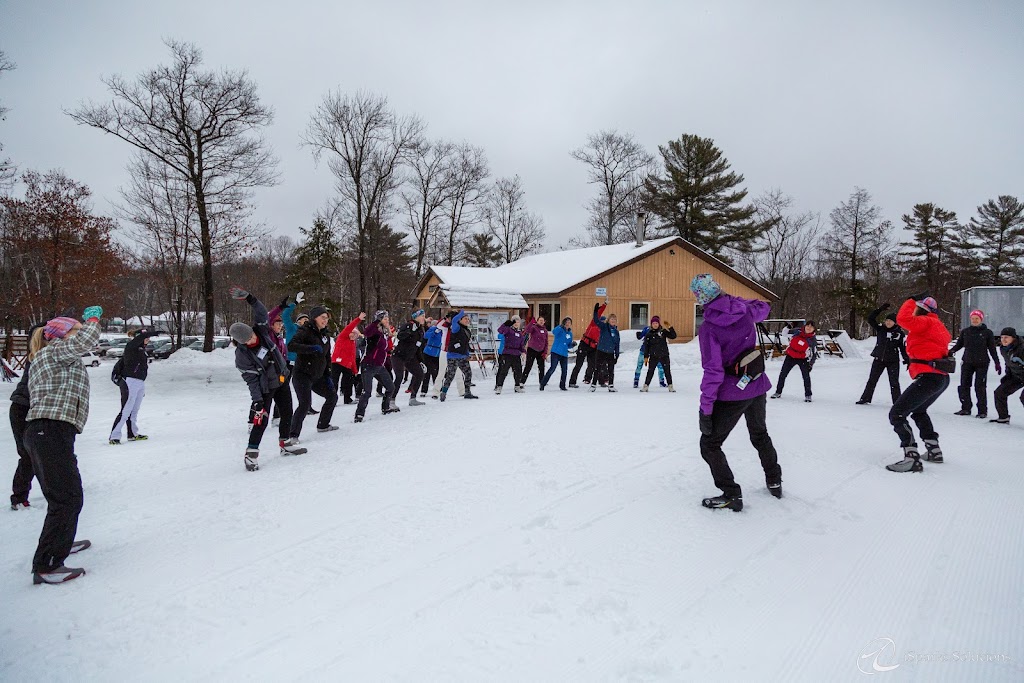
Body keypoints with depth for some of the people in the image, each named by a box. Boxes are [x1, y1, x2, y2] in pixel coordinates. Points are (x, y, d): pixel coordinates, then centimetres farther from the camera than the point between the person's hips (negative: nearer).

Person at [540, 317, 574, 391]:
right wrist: (561, 326, -42)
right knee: (552, 369, -11)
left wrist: (573, 344, -1)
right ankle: (542, 384, -1)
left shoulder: (570, 333, 15)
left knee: (565, 370, 6)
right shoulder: (560, 330, -5)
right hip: (556, 352, -6)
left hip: (564, 354, 6)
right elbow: (554, 332, -29)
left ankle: (562, 386, 21)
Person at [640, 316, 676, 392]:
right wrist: (646, 356, 0)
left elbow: (673, 336, -3)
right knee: (650, 372, 0)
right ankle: (646, 386, 8)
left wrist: (670, 328, -15)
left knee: (667, 371, 6)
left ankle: (670, 386, 17)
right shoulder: (649, 334, 1)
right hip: (653, 356, -1)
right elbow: (646, 346, 2)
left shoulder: (663, 331, 1)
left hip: (664, 356, 1)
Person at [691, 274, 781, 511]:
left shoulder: (708, 329, -21)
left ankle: (732, 495, 6)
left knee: (709, 445, 7)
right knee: (760, 434, 30)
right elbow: (763, 308, 20)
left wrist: (705, 409, -18)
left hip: (732, 394, -7)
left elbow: (713, 372, -23)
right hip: (758, 385, 7)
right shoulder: (745, 310, -6)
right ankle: (774, 482, 44)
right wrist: (734, 300, 25)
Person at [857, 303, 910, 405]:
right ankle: (865, 399, 16)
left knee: (894, 383, 1)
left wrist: (906, 359, -5)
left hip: (893, 361, -2)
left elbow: (902, 347, 0)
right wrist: (881, 309, -17)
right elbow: (870, 319, -11)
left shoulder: (899, 333, -5)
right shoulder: (880, 328, -2)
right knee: (872, 380, 8)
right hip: (879, 359, 2)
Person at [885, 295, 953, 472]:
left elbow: (903, 319, -23)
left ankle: (912, 458, -20)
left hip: (929, 377, -11)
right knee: (919, 411, 32)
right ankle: (934, 451, 35)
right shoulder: (936, 325, 22)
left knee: (897, 414, -13)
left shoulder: (926, 322, -8)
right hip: (942, 378, 11)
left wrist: (911, 301, -9)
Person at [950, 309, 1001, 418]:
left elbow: (992, 349, 4)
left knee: (980, 387, -4)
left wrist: (997, 363, 2)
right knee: (964, 385, 3)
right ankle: (965, 408, 13)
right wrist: (950, 352, -6)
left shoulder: (987, 333, 0)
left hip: (982, 364, -3)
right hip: (967, 362, 3)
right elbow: (958, 344, 11)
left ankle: (982, 410, 6)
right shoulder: (965, 331, 6)